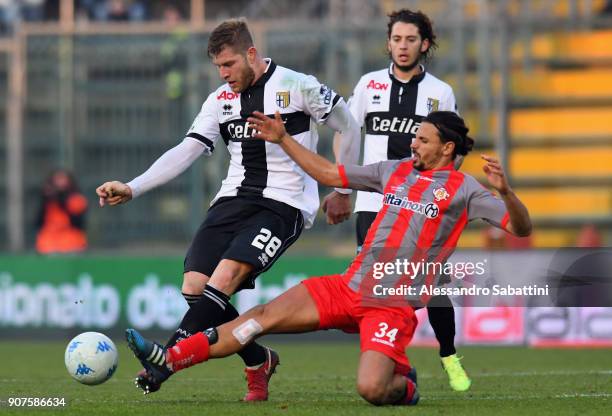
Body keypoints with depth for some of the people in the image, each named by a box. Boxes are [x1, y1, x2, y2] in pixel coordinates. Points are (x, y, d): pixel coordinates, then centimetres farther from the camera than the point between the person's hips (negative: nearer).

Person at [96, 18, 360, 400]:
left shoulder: (297, 87, -4)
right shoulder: (221, 100, 11)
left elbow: (349, 128, 6)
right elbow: (186, 152, 5)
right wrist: (131, 189, -7)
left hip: (283, 204, -6)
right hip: (234, 198, 6)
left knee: (224, 277, -26)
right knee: (194, 287, -9)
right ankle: (259, 361, 10)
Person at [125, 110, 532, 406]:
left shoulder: (462, 189, -3)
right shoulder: (396, 170, 13)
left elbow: (522, 229, -10)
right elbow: (329, 173, 23)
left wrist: (505, 191, -29)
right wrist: (283, 139, 20)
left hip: (393, 306, -5)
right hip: (348, 287, 6)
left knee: (372, 390, -26)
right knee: (265, 315, -8)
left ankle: (404, 385, 10)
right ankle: (168, 360, -10)